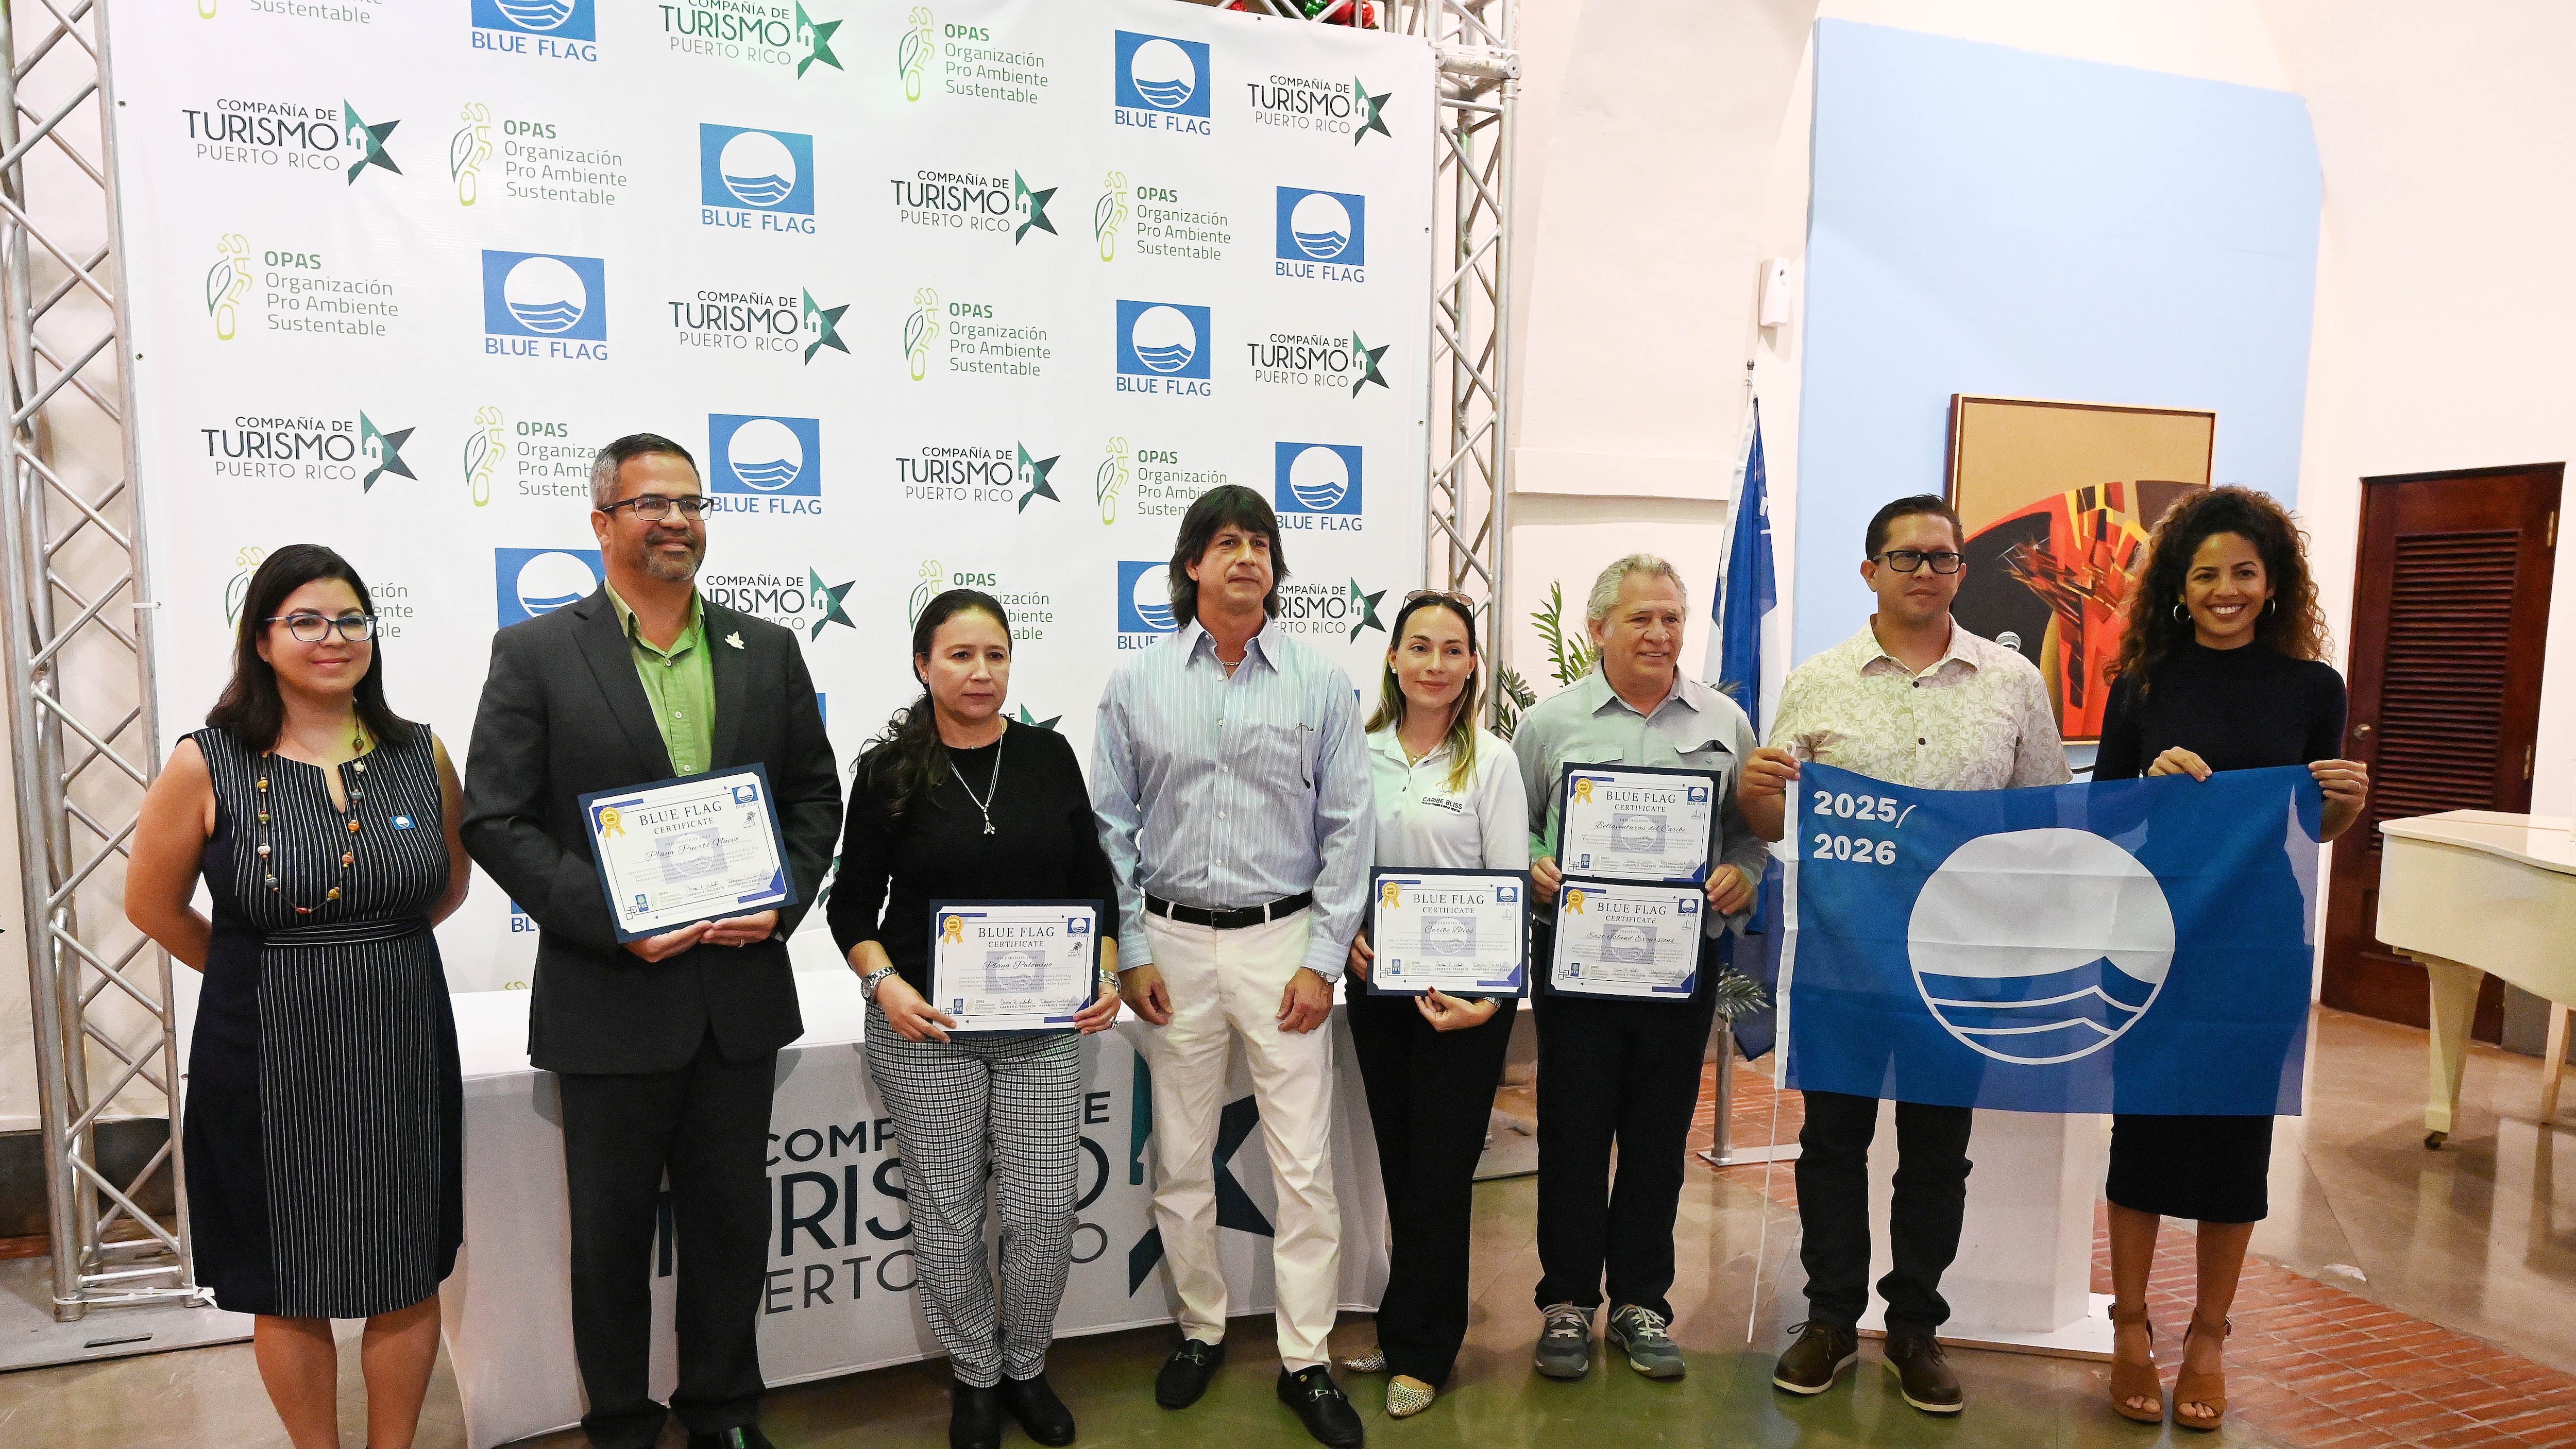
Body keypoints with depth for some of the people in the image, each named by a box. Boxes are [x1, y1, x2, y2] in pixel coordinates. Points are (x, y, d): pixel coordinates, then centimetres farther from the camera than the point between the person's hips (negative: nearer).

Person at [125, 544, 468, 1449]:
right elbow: (153, 905, 4)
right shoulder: (206, 766, -7)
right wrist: (266, 971, 9)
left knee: (408, 1284, 12)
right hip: (270, 1063, -2)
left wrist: (374, 953, 11)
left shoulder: (422, 755, 0)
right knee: (288, 1293, 13)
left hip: (401, 1056, 2)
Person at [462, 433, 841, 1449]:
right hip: (610, 995, -2)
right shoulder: (534, 654, -3)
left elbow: (817, 795, 9)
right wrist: (613, 922, -16)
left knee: (732, 1221, 16)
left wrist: (782, 900, -8)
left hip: (742, 987, 3)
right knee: (611, 1233, 13)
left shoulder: (768, 651, 6)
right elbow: (494, 820, -7)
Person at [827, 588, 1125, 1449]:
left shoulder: (1049, 756, 4)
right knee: (946, 1215, 7)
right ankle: (975, 1375, 31)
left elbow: (1093, 880, 9)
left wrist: (1107, 973, -4)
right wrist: (883, 982, -15)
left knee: (1045, 1213, 3)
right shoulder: (889, 771, -2)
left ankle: (1027, 1368, 28)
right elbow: (853, 900, 2)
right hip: (926, 1027, -1)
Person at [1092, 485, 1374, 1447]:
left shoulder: (1321, 684, 0)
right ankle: (1201, 1328, 31)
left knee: (1304, 1163, 1)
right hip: (1173, 942, 1)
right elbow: (1112, 826, 5)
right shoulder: (1138, 684, 3)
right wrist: (1132, 950, 0)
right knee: (1181, 1159, 11)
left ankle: (1306, 1360, 16)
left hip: (1283, 941, -1)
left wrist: (1322, 960, -5)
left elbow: (1347, 827, 0)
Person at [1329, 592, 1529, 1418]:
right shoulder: (1357, 753, 4)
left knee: (1440, 1170, 4)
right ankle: (1405, 1332, 28)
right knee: (1398, 1163, 13)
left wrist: (1488, 995, -18)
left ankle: (1419, 1350, 19)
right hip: (1377, 982, 3)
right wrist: (1347, 934, -8)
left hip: (1462, 992, -3)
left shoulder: (1492, 762, -4)